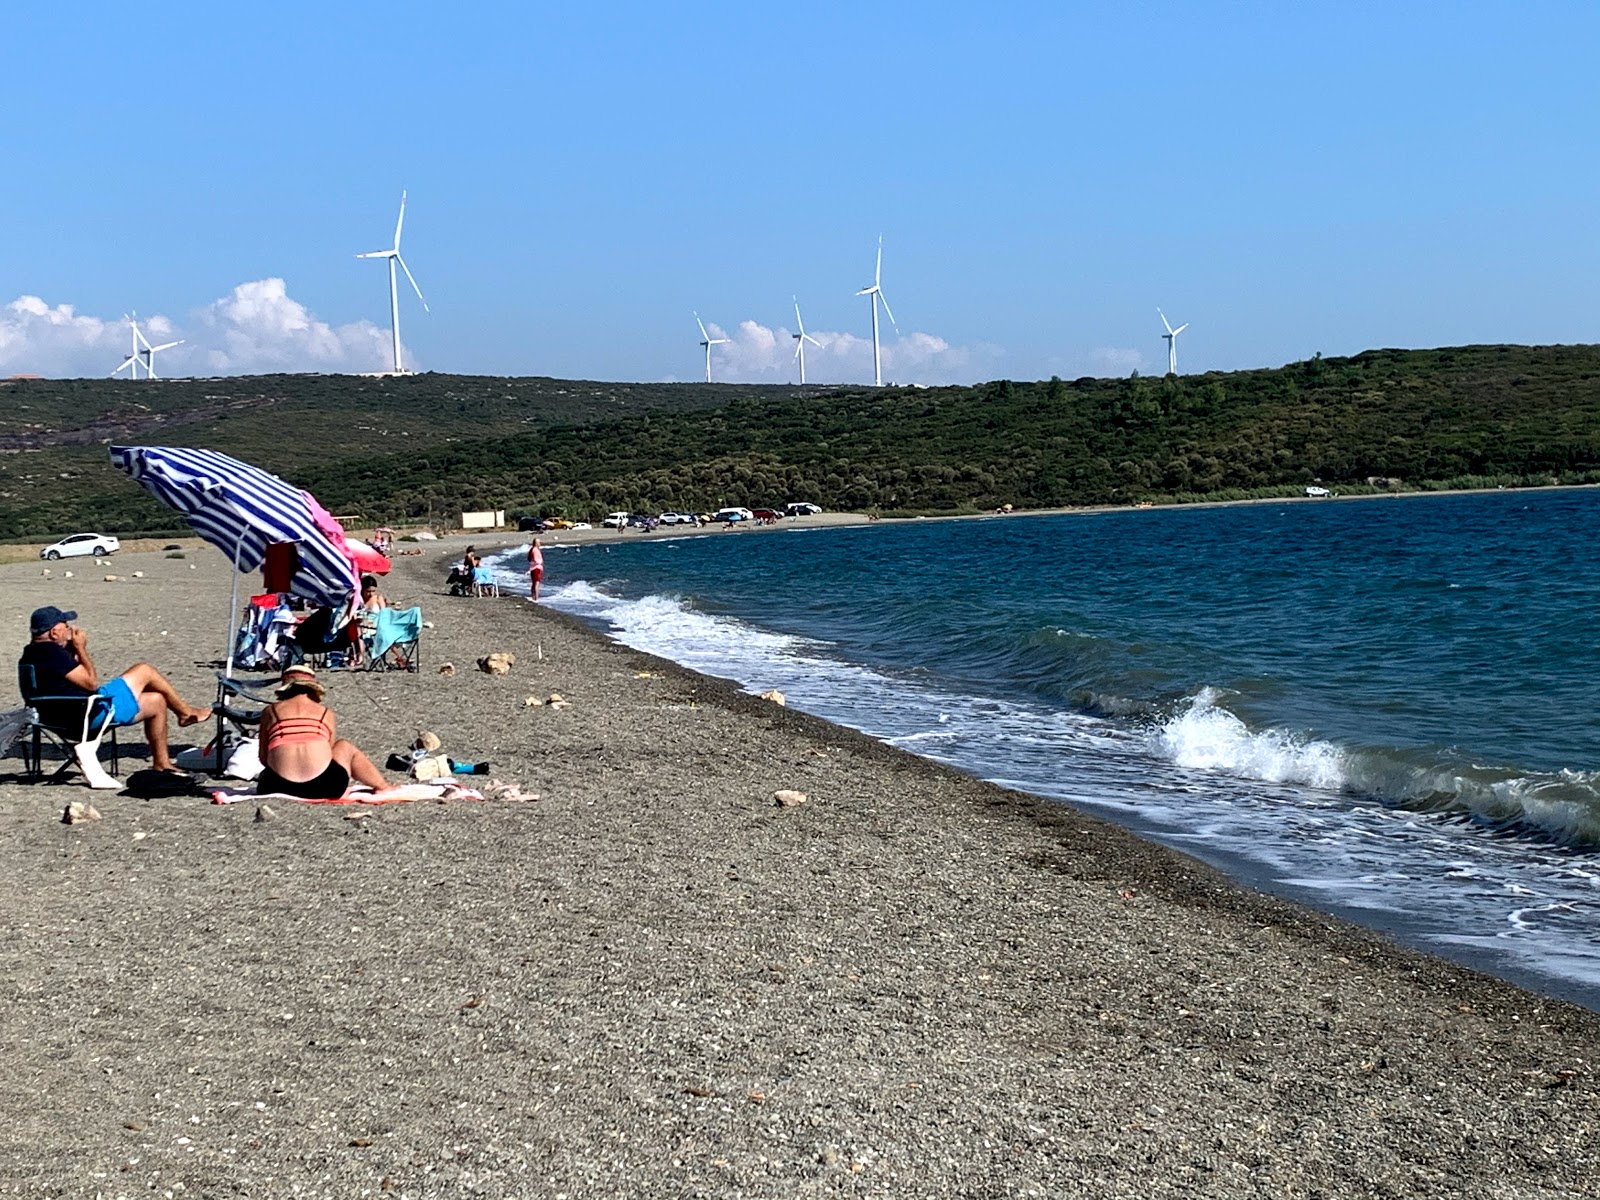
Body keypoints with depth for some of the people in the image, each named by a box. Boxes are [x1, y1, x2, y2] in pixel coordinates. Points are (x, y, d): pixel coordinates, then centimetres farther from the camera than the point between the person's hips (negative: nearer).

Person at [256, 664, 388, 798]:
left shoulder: (270, 711, 14)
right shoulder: (326, 713, 13)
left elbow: (264, 759, 15)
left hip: (280, 787, 0)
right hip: (324, 787, 0)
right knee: (345, 747, 32)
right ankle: (382, 786, 37)